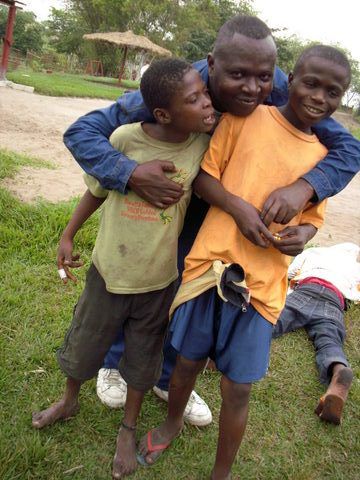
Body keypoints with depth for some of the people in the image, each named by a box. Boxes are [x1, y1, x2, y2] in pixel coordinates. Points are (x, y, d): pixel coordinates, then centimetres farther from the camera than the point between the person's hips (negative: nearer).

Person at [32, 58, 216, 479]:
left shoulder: (204, 141, -15)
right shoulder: (125, 138, -20)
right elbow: (97, 190, -4)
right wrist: (68, 235, 3)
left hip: (158, 279, 1)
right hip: (110, 269, 0)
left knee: (143, 359, 18)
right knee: (83, 344, 21)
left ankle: (128, 428, 45)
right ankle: (69, 401, 53)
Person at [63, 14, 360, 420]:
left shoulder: (279, 93, -28)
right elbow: (80, 132, -33)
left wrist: (304, 186, -45)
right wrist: (131, 174, -52)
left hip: (209, 215, 3)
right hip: (148, 202, -3)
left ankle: (169, 379, 43)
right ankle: (112, 364, 46)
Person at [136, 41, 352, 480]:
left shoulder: (324, 156, 8)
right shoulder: (245, 117, -2)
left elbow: (313, 215, 16)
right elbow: (203, 176, -3)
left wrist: (302, 234, -8)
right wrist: (240, 208, -19)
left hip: (263, 284, 2)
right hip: (210, 262, -1)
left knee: (236, 389, 9)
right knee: (188, 362, 17)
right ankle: (172, 423, 50)